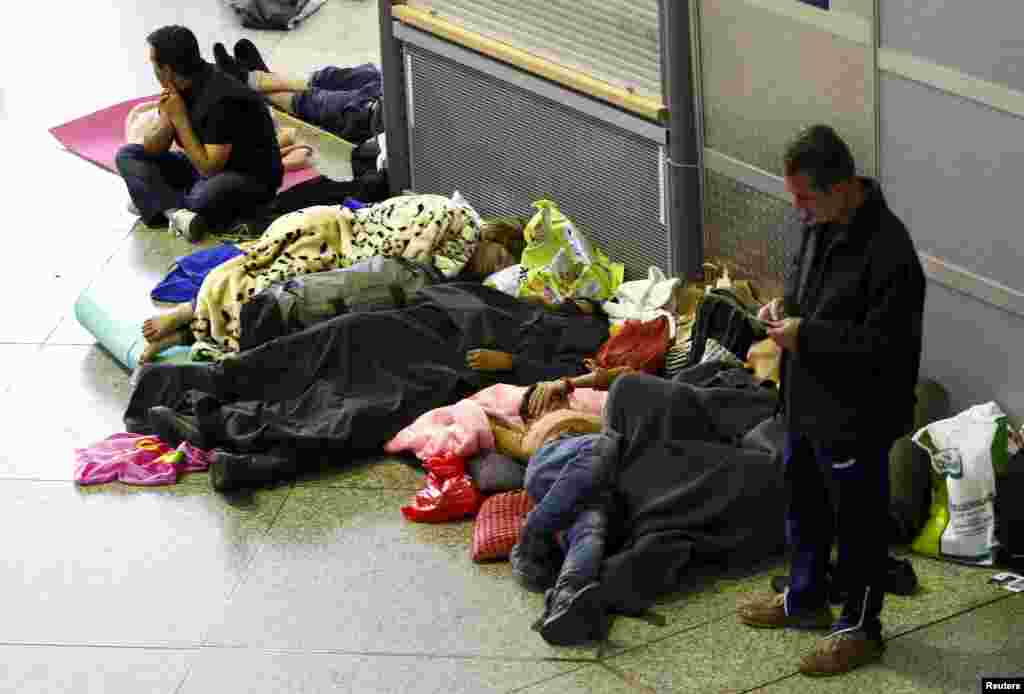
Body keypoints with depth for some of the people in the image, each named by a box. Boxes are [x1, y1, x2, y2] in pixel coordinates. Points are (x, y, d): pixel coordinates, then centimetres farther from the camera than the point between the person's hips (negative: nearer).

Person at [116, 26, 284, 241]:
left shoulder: (222, 100, -27)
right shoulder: (179, 87, -2)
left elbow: (209, 169, -27)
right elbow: (151, 150, 2)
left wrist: (179, 119, -23)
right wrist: (167, 119, -18)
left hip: (249, 178, -9)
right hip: (204, 164, 9)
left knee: (206, 194, -42)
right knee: (128, 155, -3)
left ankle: (159, 202, -12)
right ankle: (176, 211, -26)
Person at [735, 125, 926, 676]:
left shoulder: (888, 252, -29)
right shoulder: (821, 222, -1)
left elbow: (885, 344, -27)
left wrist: (807, 335, -25)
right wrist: (786, 304, -1)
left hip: (855, 416, -9)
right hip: (807, 402, 9)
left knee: (859, 522, 9)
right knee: (804, 504, 26)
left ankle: (860, 629, 26)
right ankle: (805, 599, 46)